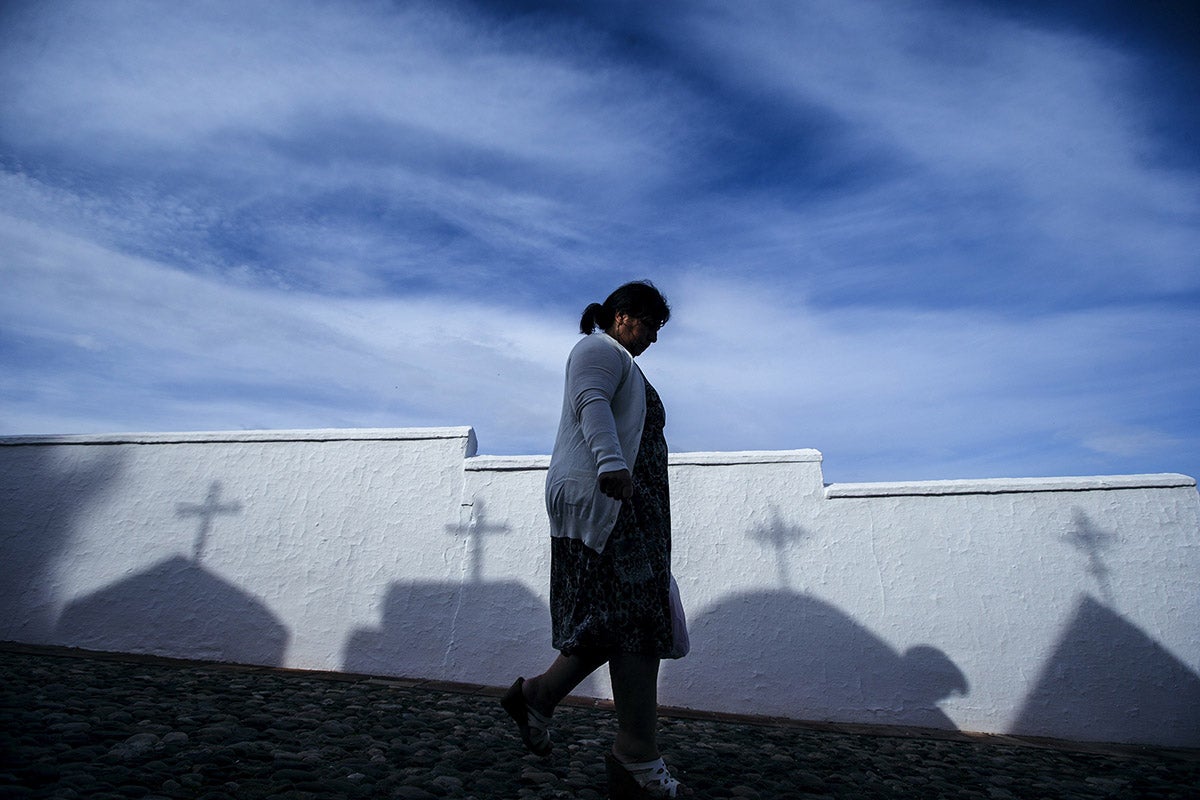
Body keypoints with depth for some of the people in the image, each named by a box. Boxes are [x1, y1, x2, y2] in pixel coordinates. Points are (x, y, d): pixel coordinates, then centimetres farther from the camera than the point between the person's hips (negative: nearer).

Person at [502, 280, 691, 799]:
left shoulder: (619, 361, 31)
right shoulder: (600, 349, 0)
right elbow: (591, 402, -20)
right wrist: (611, 462, -35)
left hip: (620, 502, 11)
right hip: (601, 497, -11)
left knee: (625, 619, 6)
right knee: (636, 617, -12)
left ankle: (536, 696, 14)